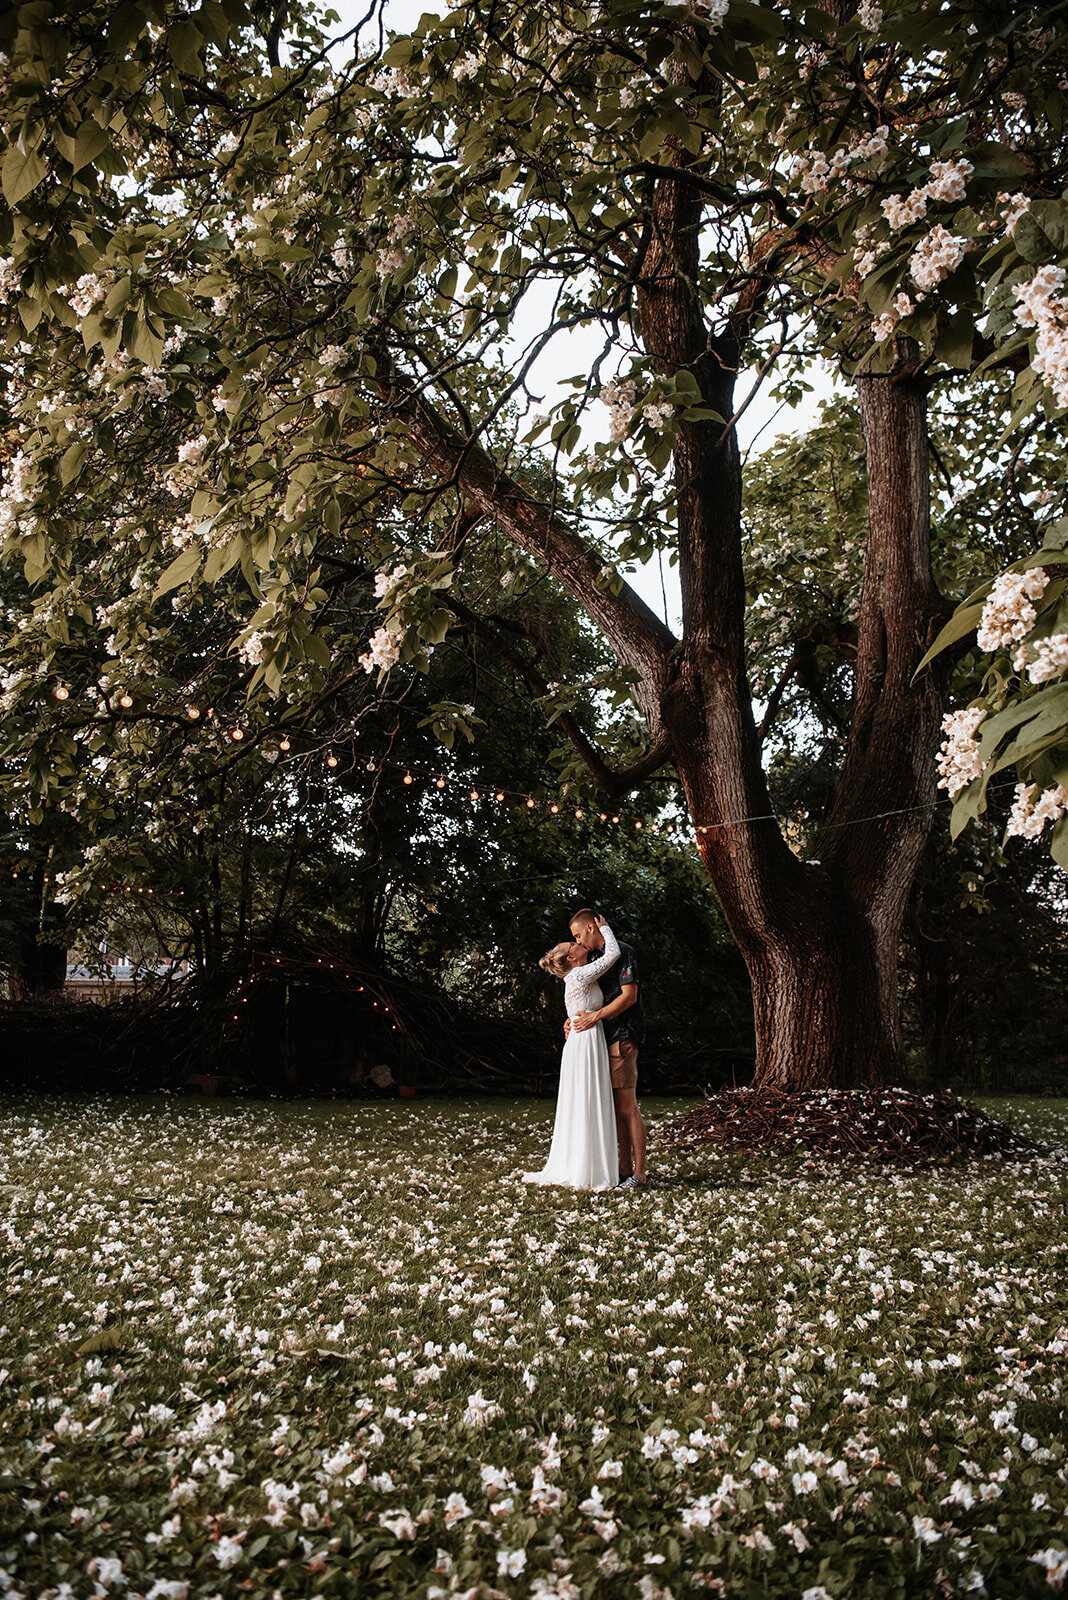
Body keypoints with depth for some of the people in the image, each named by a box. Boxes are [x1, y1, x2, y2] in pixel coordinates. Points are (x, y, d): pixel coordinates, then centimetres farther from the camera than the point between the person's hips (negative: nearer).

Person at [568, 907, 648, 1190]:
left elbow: (629, 996, -16)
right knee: (616, 1106, 9)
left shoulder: (622, 952, -8)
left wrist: (596, 1016, -20)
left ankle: (640, 1173, -6)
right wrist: (574, 1018, 4)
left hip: (622, 1037, -9)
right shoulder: (594, 957, 19)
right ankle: (625, 1168, 14)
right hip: (604, 1039, 9)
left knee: (627, 1105, -9)